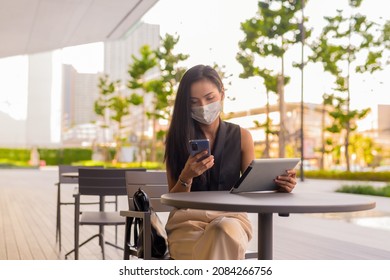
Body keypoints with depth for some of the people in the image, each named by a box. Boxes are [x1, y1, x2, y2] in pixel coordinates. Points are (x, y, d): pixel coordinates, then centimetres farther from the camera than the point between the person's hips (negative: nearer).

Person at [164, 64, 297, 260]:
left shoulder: (241, 137, 8)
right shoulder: (177, 139, 3)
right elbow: (174, 200, 3)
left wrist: (276, 186, -15)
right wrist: (186, 177, -18)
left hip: (231, 218, 1)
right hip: (188, 221, -1)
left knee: (226, 229, -37)